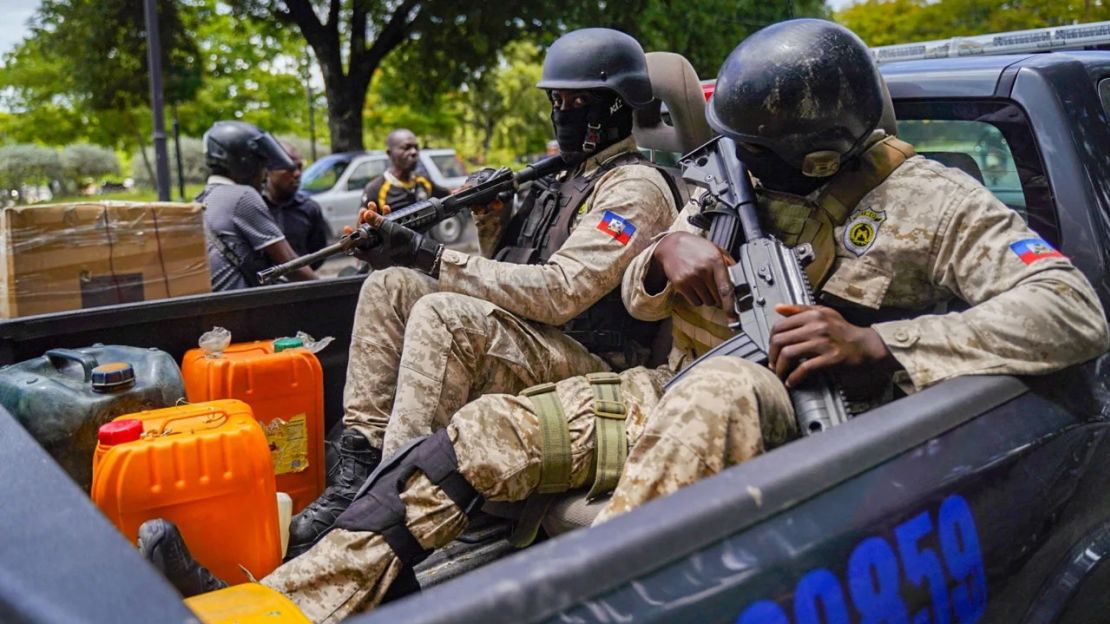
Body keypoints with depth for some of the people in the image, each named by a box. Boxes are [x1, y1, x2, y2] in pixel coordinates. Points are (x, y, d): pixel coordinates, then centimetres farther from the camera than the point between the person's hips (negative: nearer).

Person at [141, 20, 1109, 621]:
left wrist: (878, 345, -25)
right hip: (681, 394, 5)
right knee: (496, 425, -14)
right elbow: (638, 300, 15)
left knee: (725, 385, -40)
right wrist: (670, 253, -10)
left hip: (793, 418, -5)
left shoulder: (928, 202, -5)